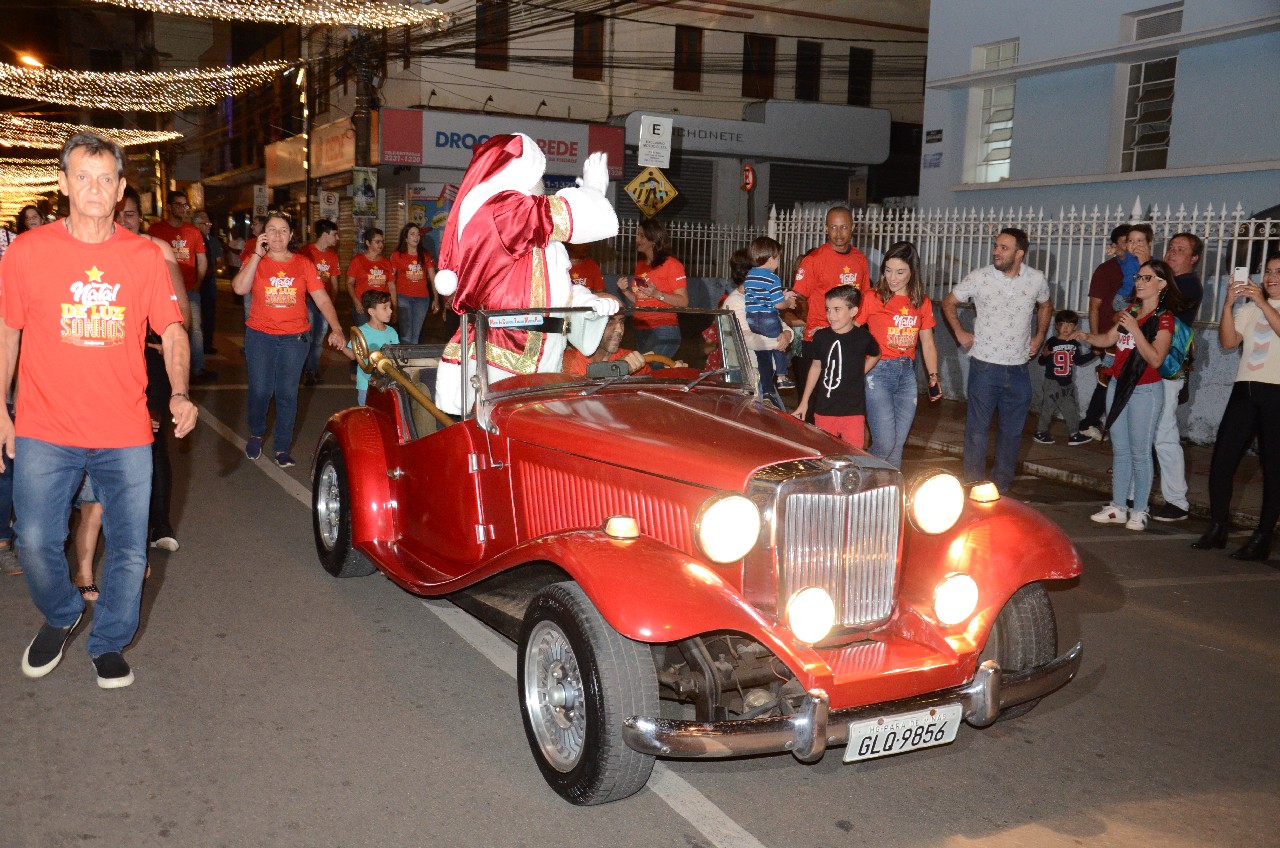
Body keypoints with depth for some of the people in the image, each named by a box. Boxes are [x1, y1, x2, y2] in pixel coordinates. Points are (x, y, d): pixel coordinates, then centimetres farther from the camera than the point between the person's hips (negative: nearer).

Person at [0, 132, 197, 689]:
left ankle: (109, 642, 29)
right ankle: (60, 617, 33)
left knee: (129, 549, 7)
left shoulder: (145, 256, 1)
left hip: (126, 433, 1)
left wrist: (179, 393, -12)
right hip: (45, 432, -1)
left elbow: (171, 329, 4)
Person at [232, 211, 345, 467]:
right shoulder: (255, 262, 3)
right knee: (260, 390, -3)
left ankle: (282, 447, 15)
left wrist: (336, 328, -13)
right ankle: (256, 434, 25)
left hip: (295, 338, 1)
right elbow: (239, 288, -15)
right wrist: (257, 255, -13)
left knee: (287, 393, 3)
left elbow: (322, 298, 0)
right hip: (260, 336, -1)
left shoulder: (304, 264, 5)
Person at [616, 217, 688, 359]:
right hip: (640, 331, 7)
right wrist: (625, 291, 5)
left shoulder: (671, 264, -6)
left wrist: (657, 294, -22)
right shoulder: (640, 265, 16)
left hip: (663, 331, -7)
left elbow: (683, 301, -11)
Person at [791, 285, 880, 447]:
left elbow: (875, 355, 16)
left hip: (853, 411, -2)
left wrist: (859, 374, 3)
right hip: (824, 410, 2)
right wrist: (804, 402, 15)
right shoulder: (821, 336, 0)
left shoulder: (863, 337, -7)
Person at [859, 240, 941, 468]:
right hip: (877, 372, -5)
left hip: (907, 373, 5)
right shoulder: (872, 299, -6)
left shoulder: (922, 304, 8)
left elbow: (927, 344, 14)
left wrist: (933, 376, 9)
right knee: (885, 442, -11)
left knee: (898, 443, 8)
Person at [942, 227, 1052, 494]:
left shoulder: (1036, 279, -1)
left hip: (1018, 369, 3)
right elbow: (948, 302, 5)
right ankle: (974, 489, 13)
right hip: (984, 366, -3)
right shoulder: (979, 277, -8)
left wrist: (1039, 336, 10)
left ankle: (1002, 486, 24)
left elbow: (1045, 306, 20)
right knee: (977, 429, 2)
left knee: (1012, 431, 11)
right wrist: (959, 333, -2)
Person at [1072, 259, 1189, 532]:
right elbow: (1108, 339, 16)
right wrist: (1086, 336, -3)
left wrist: (1135, 329, -23)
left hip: (1145, 390, -7)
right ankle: (1118, 507, 18)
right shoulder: (1130, 312, 10)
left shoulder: (1163, 318, -9)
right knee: (1119, 451, 11)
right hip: (1118, 386, 7)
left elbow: (1156, 359, -19)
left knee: (1140, 453, -2)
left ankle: (1139, 511, 6)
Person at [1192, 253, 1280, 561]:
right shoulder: (1249, 307, 16)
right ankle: (1218, 528, 11)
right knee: (1221, 460, -1)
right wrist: (1228, 303, -6)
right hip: (1246, 389, 4)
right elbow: (1229, 341, 4)